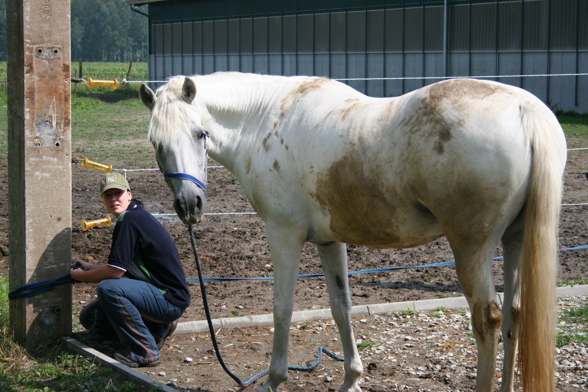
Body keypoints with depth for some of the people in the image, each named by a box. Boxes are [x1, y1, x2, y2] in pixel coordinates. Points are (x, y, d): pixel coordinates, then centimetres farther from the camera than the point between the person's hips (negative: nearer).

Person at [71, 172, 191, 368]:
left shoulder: (129, 221, -18)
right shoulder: (136, 216, 12)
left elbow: (116, 271, -22)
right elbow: (122, 269, 21)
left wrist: (82, 276, -5)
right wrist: (90, 268, 16)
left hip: (170, 300, -10)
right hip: (158, 294, 10)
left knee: (108, 288, -31)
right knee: (90, 318, 9)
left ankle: (144, 351, -17)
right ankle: (156, 329, 14)